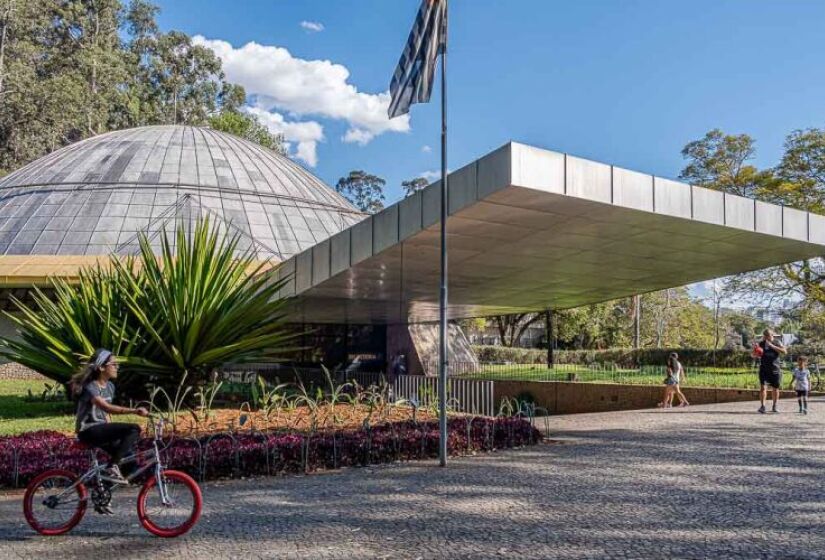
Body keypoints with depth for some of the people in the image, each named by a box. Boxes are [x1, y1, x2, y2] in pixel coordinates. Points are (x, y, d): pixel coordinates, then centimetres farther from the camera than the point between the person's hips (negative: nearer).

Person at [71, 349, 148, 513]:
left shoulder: (110, 386, 11)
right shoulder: (90, 387, -16)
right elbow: (107, 407, -33)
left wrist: (111, 432, 12)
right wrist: (134, 411, -43)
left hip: (101, 429, 8)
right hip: (88, 431, -8)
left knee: (128, 456, -2)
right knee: (133, 429, -24)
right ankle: (111, 468, -17)